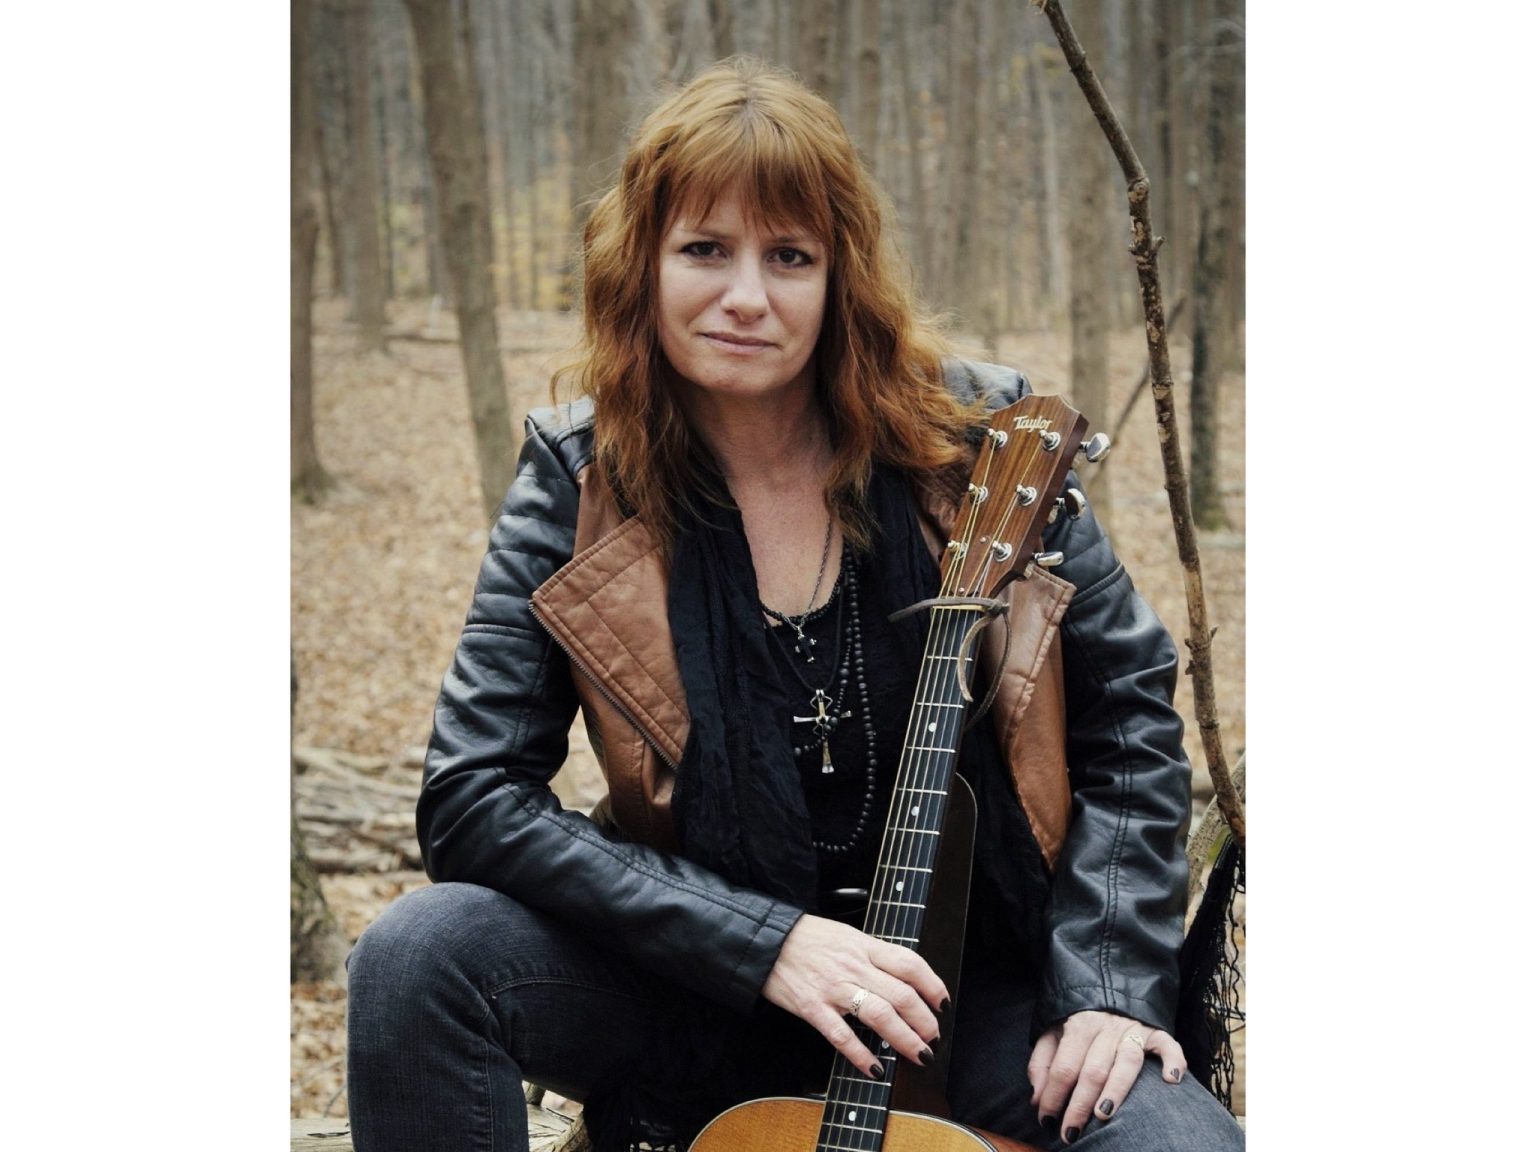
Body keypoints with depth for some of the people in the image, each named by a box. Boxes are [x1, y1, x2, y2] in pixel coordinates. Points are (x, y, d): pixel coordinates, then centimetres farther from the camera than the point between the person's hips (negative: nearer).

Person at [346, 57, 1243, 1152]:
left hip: (981, 992, 0)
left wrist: (1108, 982, -11)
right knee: (421, 951, -24)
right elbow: (472, 796, -12)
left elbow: (1133, 705, 1)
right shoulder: (583, 483, -7)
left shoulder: (976, 440, -6)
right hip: (707, 995, 1)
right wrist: (765, 945, -20)